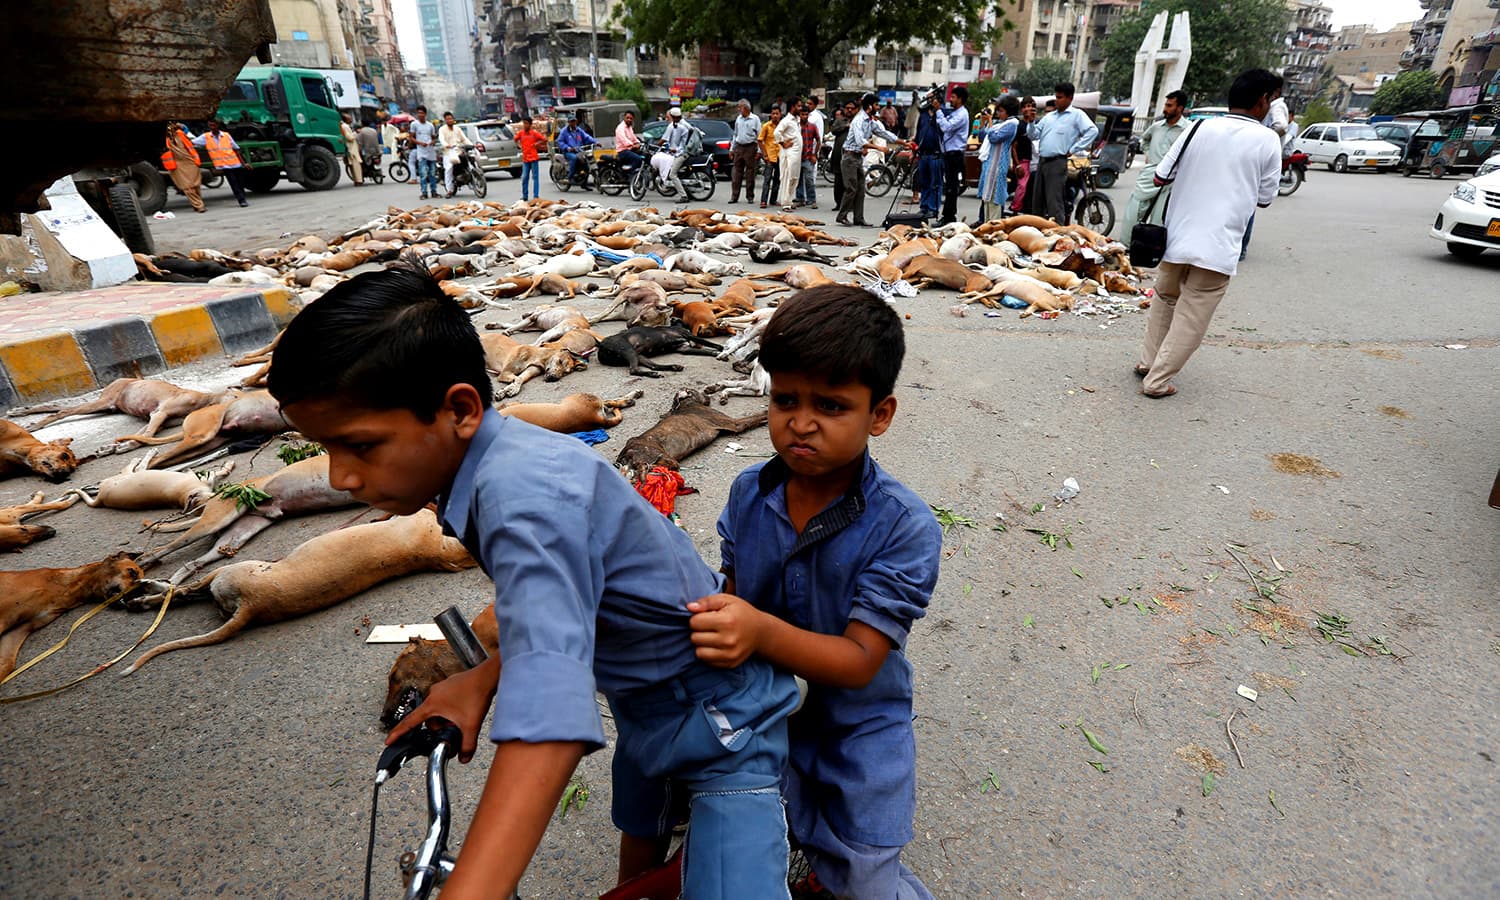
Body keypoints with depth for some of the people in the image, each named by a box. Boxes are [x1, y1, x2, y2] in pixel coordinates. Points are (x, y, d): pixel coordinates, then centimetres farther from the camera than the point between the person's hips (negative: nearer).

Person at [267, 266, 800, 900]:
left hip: (722, 721, -8)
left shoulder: (526, 497, -36)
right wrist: (484, 677, -10)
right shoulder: (506, 458, -8)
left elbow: (551, 723, -48)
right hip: (646, 702, 9)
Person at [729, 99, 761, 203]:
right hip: (739, 147, 4)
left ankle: (750, 196, 7)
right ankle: (734, 196, 3)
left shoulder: (755, 119, 0)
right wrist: (732, 148, 16)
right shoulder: (738, 119, 14)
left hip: (750, 147, -4)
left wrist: (759, 150, -9)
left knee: (750, 173, 0)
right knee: (736, 172, 0)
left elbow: (759, 136, -2)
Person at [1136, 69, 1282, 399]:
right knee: (1191, 319, 2)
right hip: (1218, 247, -3)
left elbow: (1160, 177, 3)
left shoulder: (1199, 128, 2)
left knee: (1165, 301, 21)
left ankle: (1148, 362, 27)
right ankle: (1157, 381, 1)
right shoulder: (1266, 140, -4)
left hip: (1176, 238, 4)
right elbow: (1265, 197, 3)